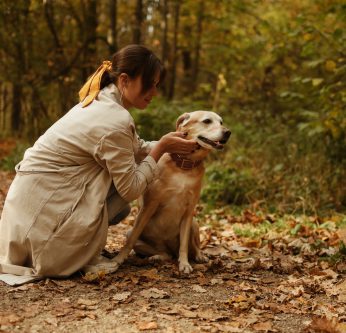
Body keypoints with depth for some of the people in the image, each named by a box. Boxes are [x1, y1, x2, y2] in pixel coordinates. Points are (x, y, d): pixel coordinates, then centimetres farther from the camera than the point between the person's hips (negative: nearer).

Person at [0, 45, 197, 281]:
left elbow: (137, 149, 16)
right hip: (44, 208, -9)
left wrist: (170, 145, 1)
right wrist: (162, 148, -7)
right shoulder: (116, 121, -21)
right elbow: (131, 189, -14)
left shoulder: (101, 102, 7)